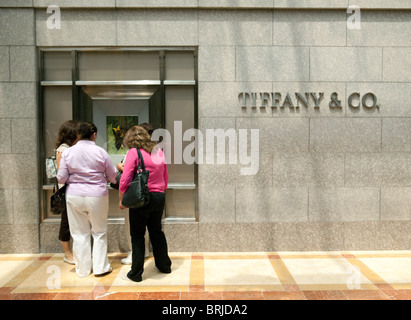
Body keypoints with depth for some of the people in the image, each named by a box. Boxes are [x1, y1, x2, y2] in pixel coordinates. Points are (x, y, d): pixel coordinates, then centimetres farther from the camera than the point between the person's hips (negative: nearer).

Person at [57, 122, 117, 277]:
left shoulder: (67, 152, -2)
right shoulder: (100, 152, -7)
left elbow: (61, 178, -1)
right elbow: (112, 176, 0)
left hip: (74, 196, 2)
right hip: (97, 196, -2)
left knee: (79, 233, 12)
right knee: (99, 232, 12)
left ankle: (83, 269, 22)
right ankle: (100, 267, 17)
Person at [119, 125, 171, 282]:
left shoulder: (134, 152, -9)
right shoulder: (159, 152, 8)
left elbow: (125, 179, -13)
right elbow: (165, 177, 13)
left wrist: (121, 199, -3)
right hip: (159, 197, 6)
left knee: (137, 235, 6)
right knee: (156, 231, 21)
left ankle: (136, 274, 14)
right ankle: (164, 265, 33)